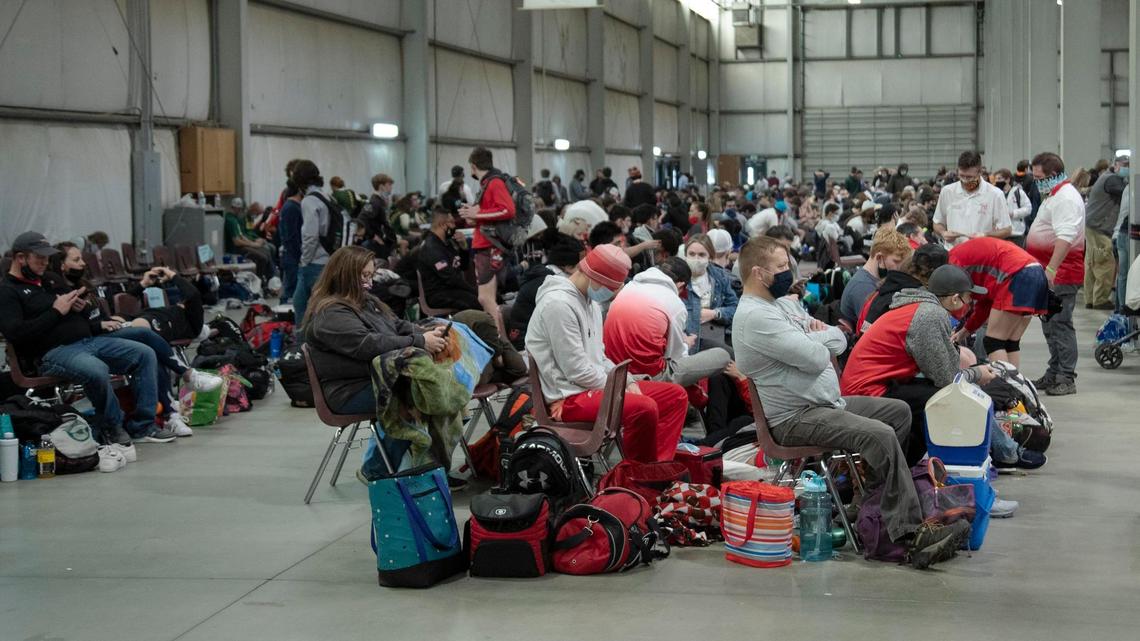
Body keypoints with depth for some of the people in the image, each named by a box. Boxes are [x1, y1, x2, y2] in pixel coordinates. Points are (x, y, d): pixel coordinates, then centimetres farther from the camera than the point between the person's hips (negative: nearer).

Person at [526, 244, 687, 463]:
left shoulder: (591, 301, 14)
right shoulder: (558, 304, -18)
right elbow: (577, 371, -20)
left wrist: (628, 383, 3)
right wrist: (621, 391, -11)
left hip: (595, 385, 11)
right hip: (569, 398, -11)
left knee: (676, 395, 5)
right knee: (644, 407, -31)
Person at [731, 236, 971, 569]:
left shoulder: (785, 303, 15)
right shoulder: (755, 316, -18)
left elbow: (839, 341, 13)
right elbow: (816, 358, -25)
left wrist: (816, 334, -9)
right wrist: (821, 338, -2)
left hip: (828, 403, 11)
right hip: (795, 419, -11)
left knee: (899, 411, 14)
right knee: (881, 435, -26)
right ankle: (911, 534, -23)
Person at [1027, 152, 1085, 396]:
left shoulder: (1066, 199, -17)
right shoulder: (1054, 195, 18)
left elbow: (1065, 237, -29)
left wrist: (1051, 269, -36)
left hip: (1061, 274, -11)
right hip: (1050, 273, 11)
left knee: (1060, 324, -11)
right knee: (1050, 325, 15)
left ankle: (1066, 378, -9)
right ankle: (1054, 374, 23)